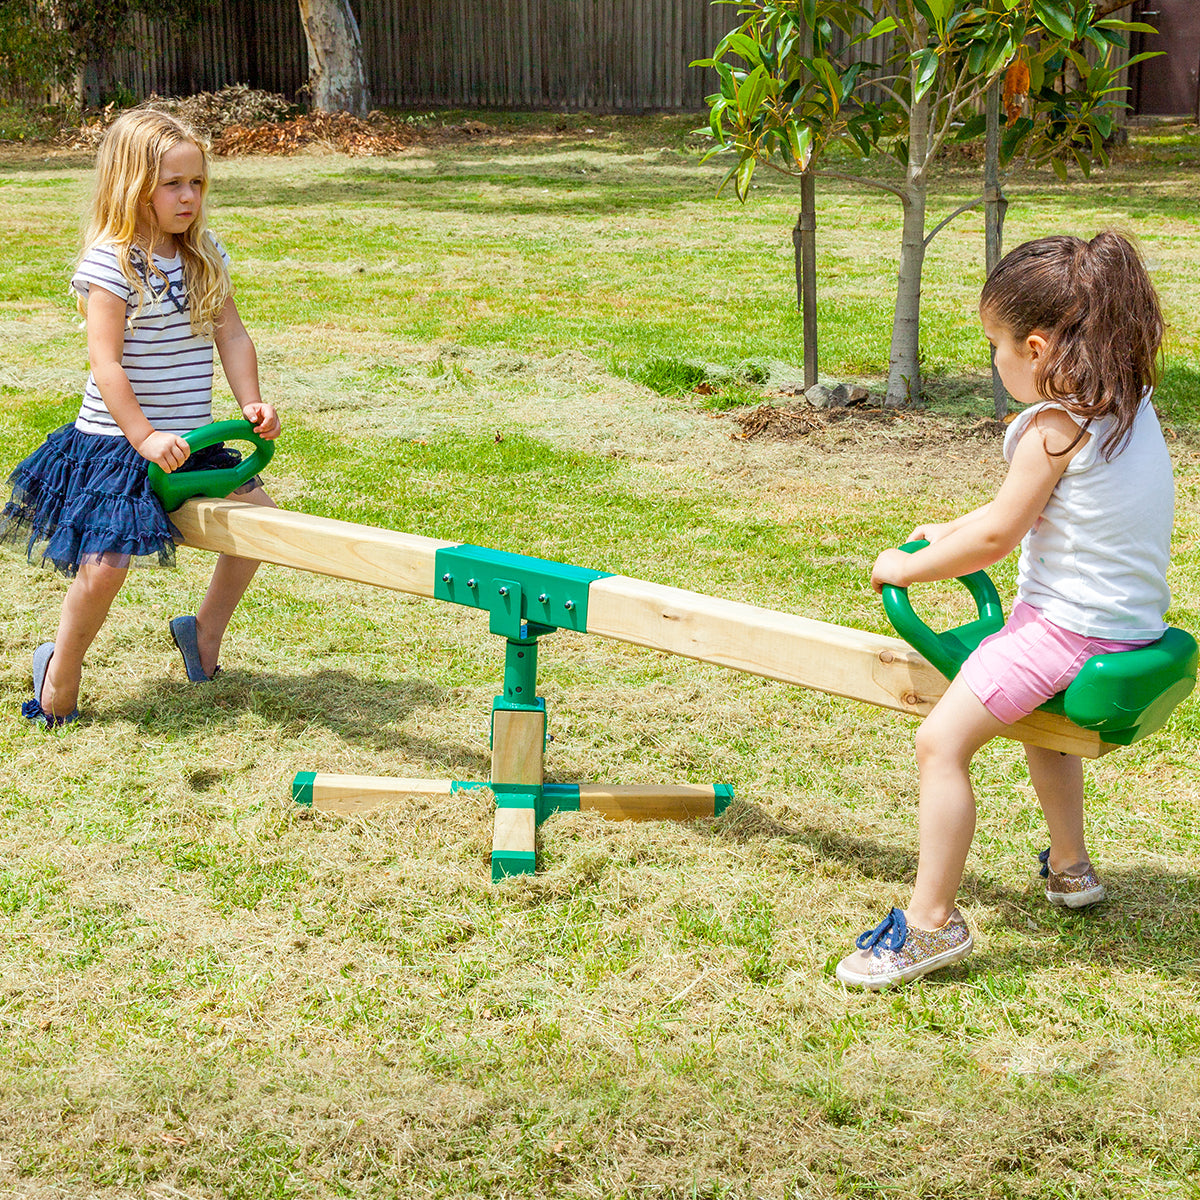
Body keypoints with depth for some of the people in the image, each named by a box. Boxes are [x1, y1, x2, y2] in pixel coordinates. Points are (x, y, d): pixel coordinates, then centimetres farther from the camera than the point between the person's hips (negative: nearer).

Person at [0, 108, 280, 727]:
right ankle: (61, 670, 12)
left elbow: (232, 335, 9)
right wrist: (143, 437, -24)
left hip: (189, 439, 7)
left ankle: (206, 629, 29)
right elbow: (106, 362, -19)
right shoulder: (109, 263, -15)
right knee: (105, 564, -14)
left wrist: (251, 404, -4)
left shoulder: (206, 255, 6)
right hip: (115, 442, -7)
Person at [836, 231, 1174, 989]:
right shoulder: (1130, 407, 7)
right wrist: (951, 533, 20)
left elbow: (998, 535, -15)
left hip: (1067, 626, -10)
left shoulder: (1056, 426, -20)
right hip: (1133, 622, 10)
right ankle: (1071, 867, 43)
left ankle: (933, 921, -7)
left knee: (943, 743, -10)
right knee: (1039, 714, 35)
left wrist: (906, 568, -2)